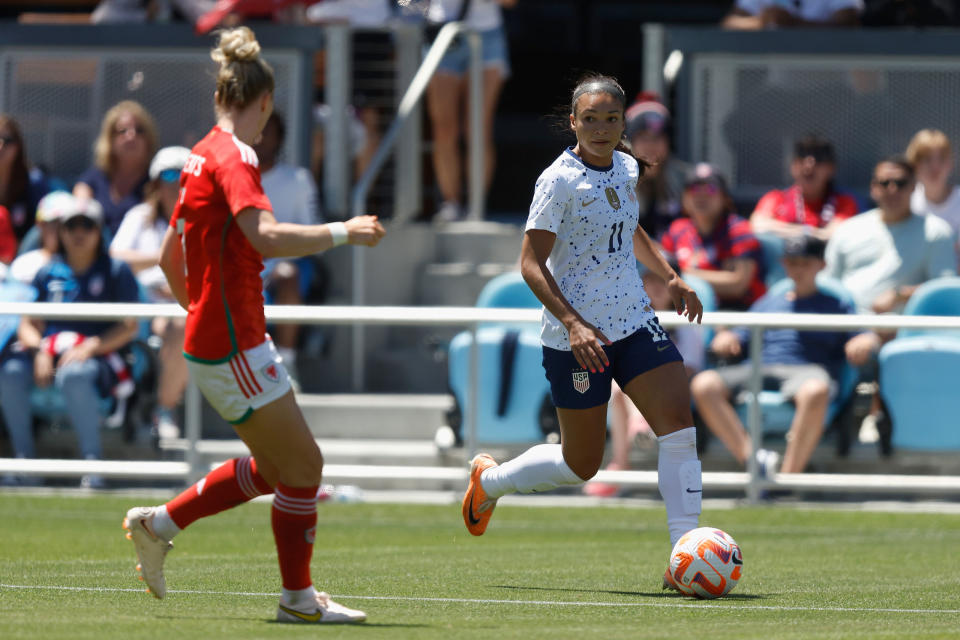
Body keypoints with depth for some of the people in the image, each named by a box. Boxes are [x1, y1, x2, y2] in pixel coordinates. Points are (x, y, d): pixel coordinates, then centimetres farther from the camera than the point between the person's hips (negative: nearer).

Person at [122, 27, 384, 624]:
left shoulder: (204, 156, 13)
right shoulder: (233, 158, -15)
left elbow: (170, 257, 22)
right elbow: (267, 237, -32)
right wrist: (342, 232, -25)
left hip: (213, 335, 10)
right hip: (234, 345, -10)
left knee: (274, 467, 15)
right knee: (302, 463, -2)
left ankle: (160, 523, 19)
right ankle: (298, 597, 6)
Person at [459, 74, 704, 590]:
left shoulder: (627, 169, 6)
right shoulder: (559, 181, -15)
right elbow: (530, 264, -16)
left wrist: (670, 277, 16)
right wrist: (573, 324, -26)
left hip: (635, 322, 6)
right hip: (575, 335, -6)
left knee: (679, 426, -12)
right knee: (581, 463, 5)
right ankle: (489, 479, 33)